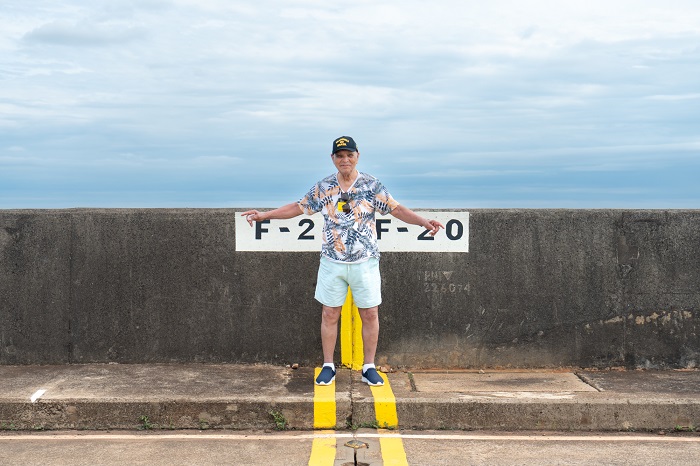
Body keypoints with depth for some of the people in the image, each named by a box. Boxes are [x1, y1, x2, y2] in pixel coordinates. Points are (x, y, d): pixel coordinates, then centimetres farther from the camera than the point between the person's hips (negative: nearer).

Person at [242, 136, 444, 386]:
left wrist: (424, 222, -17)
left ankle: (369, 367, 17)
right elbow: (298, 207, 9)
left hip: (365, 262, -1)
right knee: (330, 314, 6)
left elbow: (396, 209, -4)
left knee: (370, 314, 4)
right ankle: (328, 366, 19)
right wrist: (264, 215, 6)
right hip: (332, 262, 1)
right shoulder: (323, 187, 2)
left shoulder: (372, 185, -3)